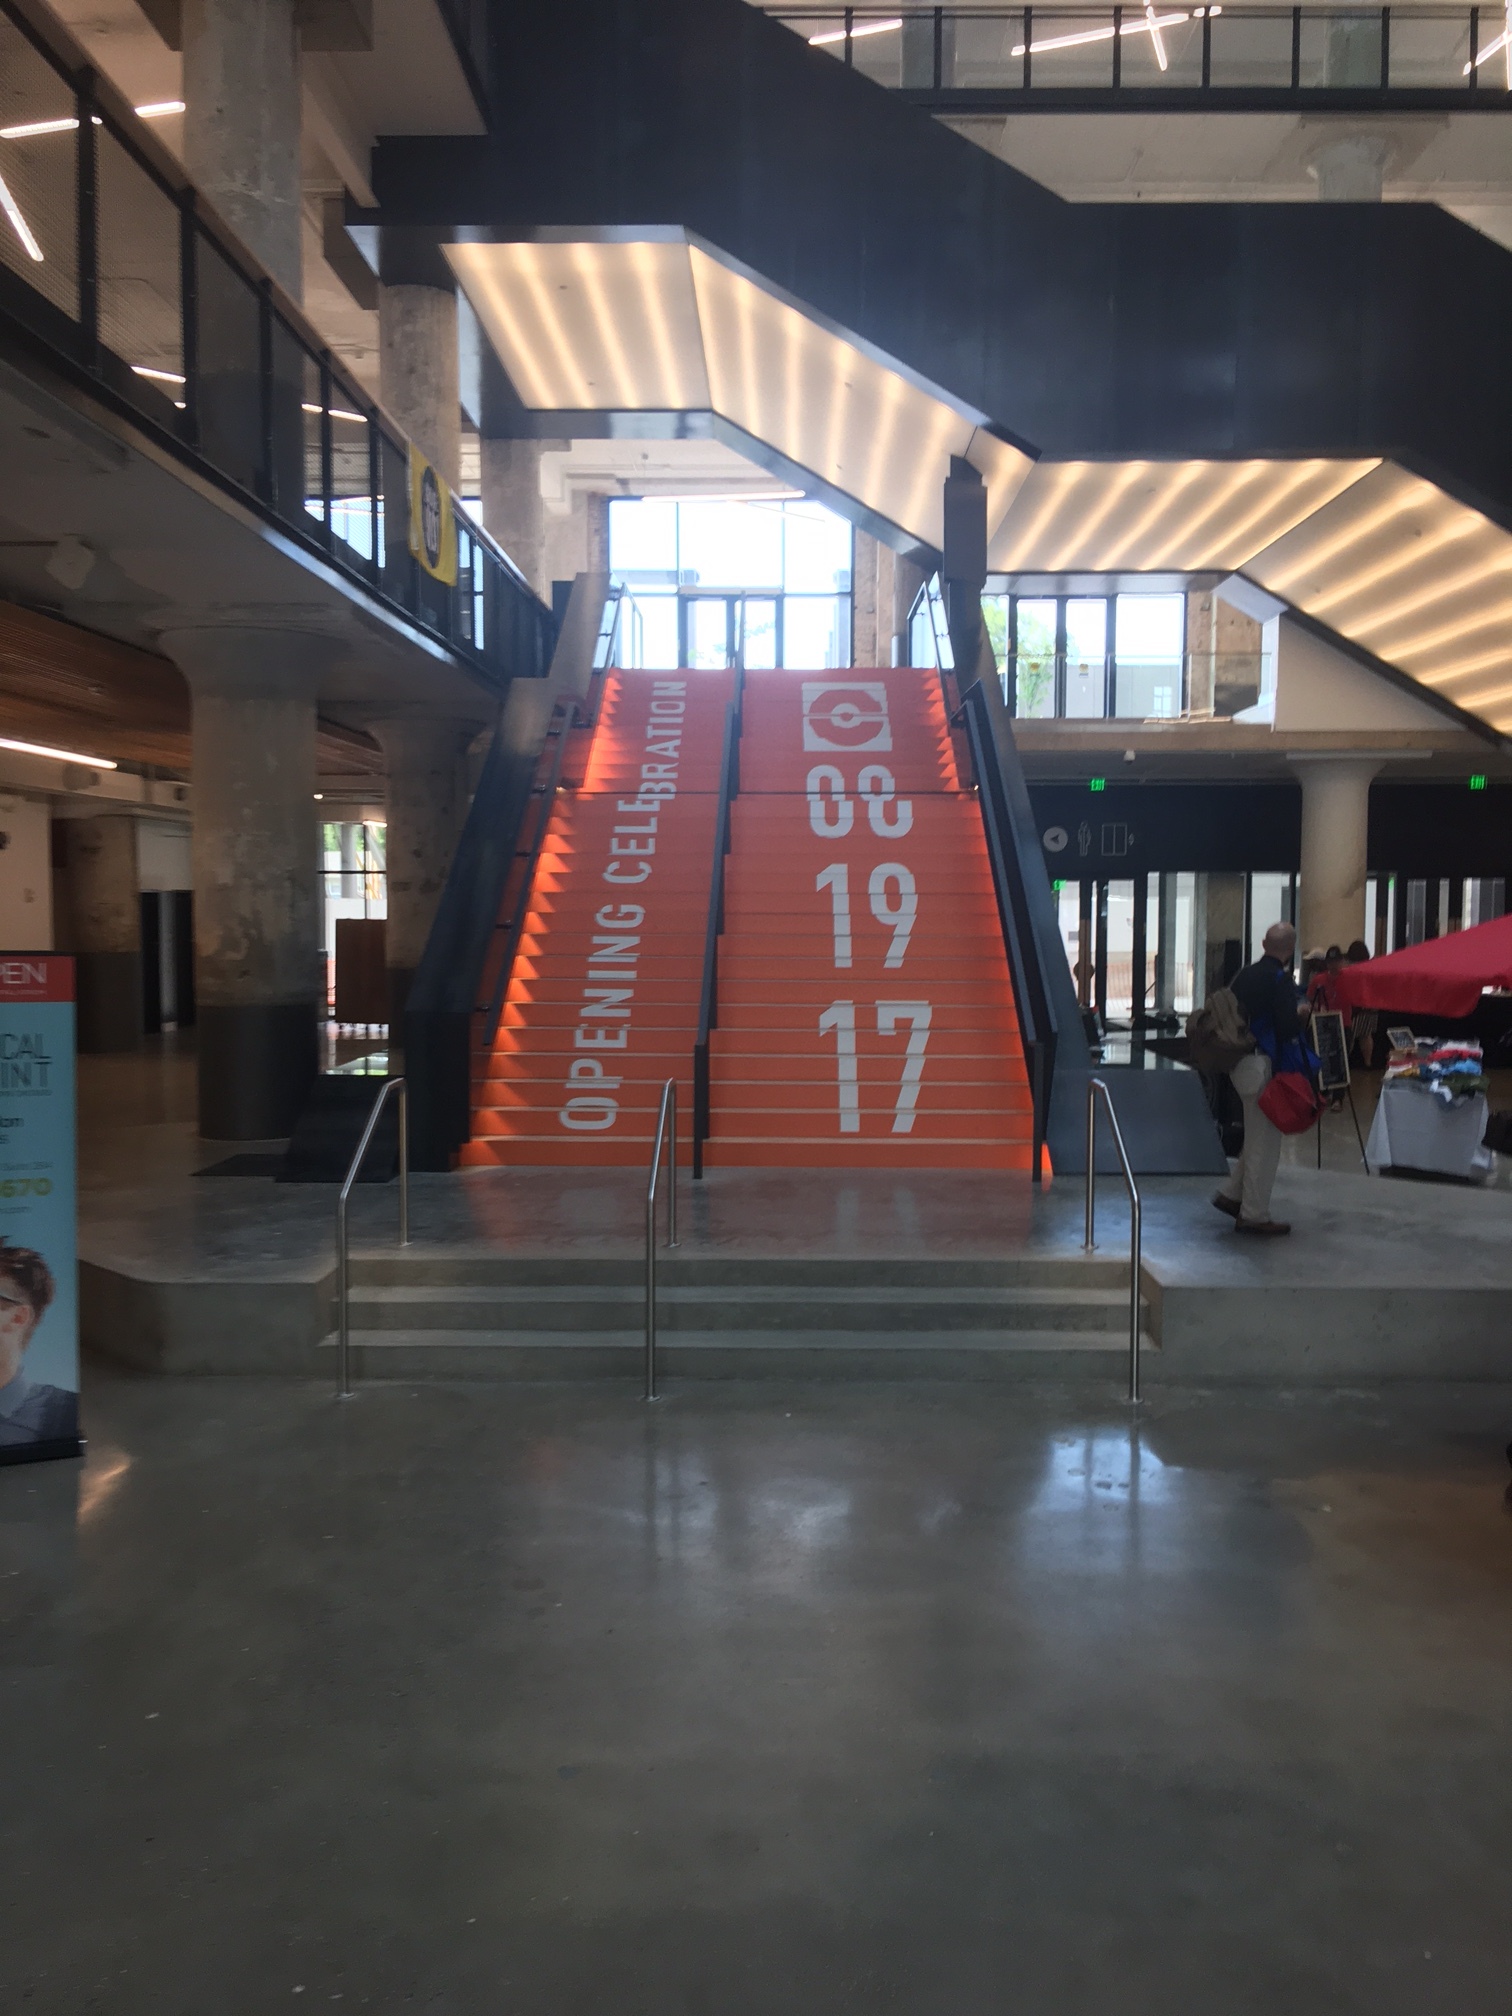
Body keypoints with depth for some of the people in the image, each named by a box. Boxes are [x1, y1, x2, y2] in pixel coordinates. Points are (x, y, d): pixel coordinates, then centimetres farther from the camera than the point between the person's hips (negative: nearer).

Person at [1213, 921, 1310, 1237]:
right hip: (1263, 1065, -8)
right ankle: (1254, 1216, 6)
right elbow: (1288, 1027, -21)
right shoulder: (1280, 980, -14)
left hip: (1239, 1064, 8)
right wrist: (1301, 1014, 1)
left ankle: (1231, 1195, 24)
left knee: (1258, 1136, 21)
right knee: (1264, 1141, 0)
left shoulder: (1243, 976, 10)